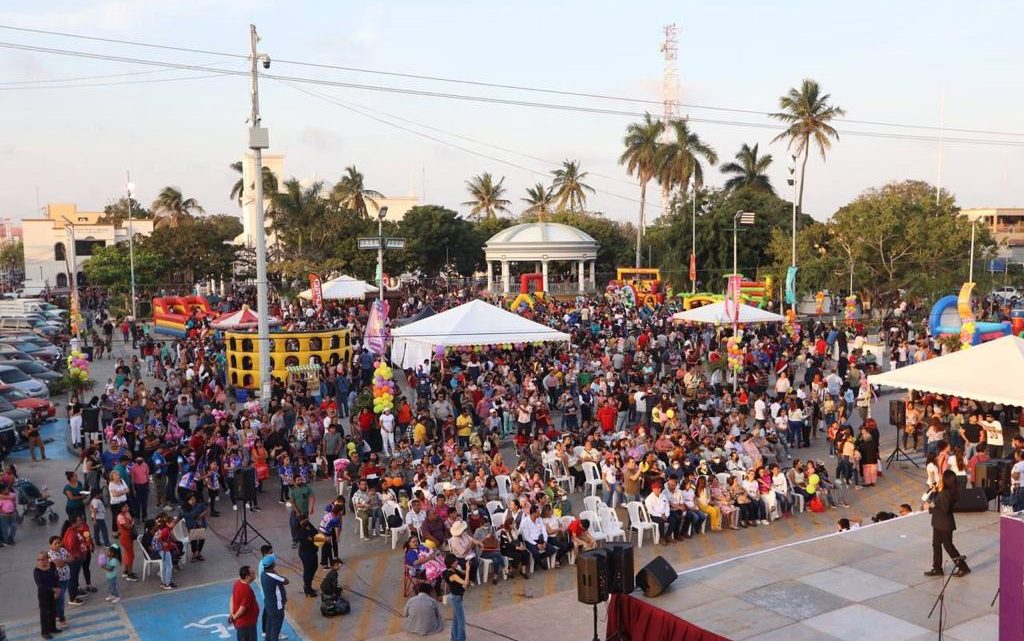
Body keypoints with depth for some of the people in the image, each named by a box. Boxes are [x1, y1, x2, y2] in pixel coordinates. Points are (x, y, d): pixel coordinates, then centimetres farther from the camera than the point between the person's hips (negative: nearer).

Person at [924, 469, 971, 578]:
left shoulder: (946, 494, -26)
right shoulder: (940, 491, 1)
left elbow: (943, 511, -27)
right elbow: (931, 500, 11)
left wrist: (931, 508, -20)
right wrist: (933, 491, -2)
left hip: (944, 525, -10)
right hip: (938, 524, 10)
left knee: (948, 546, 5)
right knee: (936, 545, 16)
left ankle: (963, 568, 19)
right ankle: (937, 569, 26)